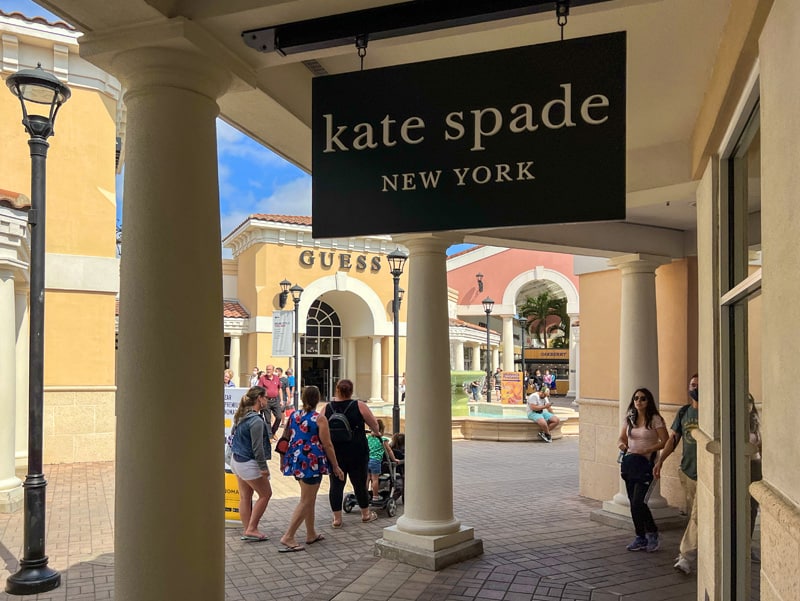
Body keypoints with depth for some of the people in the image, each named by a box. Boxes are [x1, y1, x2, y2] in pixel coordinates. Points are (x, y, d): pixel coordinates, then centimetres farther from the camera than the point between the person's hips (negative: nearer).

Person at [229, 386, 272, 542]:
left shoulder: (241, 416, 5)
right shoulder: (256, 421, -22)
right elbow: (257, 447, -21)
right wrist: (263, 467, -14)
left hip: (236, 460, 9)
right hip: (249, 463, -9)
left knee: (244, 497, 14)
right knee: (265, 494, 6)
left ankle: (248, 530, 22)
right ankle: (251, 529, 8)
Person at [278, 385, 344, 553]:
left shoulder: (294, 416, 6)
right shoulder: (319, 419, -11)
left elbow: (285, 440, 12)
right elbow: (327, 445, -11)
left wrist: (283, 461, 24)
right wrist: (336, 466, -2)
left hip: (296, 461, 7)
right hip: (312, 462, -7)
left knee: (309, 498, 20)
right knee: (306, 501, 1)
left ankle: (311, 534, 28)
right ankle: (288, 537, -2)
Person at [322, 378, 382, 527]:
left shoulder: (327, 408, 1)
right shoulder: (359, 406, -5)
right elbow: (374, 424, 4)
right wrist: (376, 433, 26)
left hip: (334, 453, 2)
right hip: (357, 453, -1)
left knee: (336, 484, 9)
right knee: (360, 483, 11)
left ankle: (337, 519, 12)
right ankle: (366, 514, 27)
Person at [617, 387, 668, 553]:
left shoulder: (655, 419, -7)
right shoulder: (629, 419, 10)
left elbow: (665, 441, -10)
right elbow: (622, 437, 14)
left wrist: (646, 450, -19)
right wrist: (622, 444, -9)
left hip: (646, 464, -6)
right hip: (629, 463, 6)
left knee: (638, 502, -11)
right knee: (634, 503, 10)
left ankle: (652, 533, 11)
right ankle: (641, 538, 22)